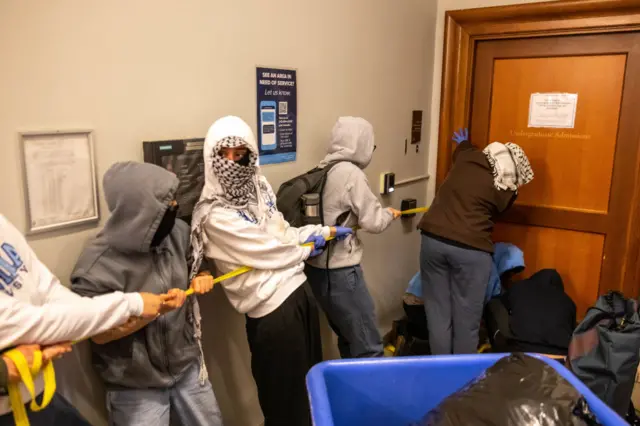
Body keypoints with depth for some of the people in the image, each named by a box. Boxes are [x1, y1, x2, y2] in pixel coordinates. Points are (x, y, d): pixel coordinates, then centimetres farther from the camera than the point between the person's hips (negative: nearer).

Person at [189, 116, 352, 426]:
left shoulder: (258, 187, 4)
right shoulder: (215, 214, -19)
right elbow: (268, 252, -18)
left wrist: (326, 231, 18)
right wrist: (308, 247, -2)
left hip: (298, 288, 8)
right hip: (272, 307, -8)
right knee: (286, 401, 10)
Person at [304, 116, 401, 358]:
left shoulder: (321, 172, 9)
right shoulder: (351, 173, -15)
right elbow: (372, 222, -11)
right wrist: (389, 214, 9)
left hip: (317, 268, 9)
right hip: (340, 272, -9)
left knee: (349, 339, 22)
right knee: (369, 347, 1)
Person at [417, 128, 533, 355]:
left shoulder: (467, 157, 7)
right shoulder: (505, 190, -4)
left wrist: (464, 143, 54)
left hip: (433, 239, 5)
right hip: (470, 249, -4)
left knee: (438, 314, 12)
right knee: (466, 320, 9)